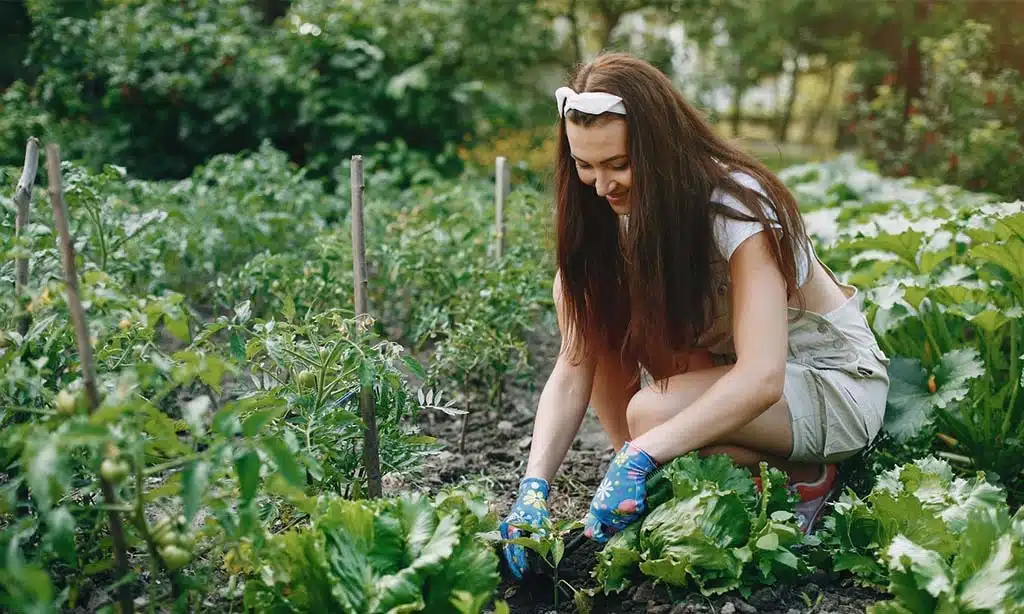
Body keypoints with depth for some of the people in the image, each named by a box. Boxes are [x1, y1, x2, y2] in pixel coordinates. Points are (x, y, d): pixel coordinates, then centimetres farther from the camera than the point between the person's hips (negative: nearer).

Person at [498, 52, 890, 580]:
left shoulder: (736, 205, -28)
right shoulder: (606, 215, -10)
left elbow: (761, 379, -38)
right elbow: (574, 366, -14)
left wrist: (640, 456, -44)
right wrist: (534, 485, -27)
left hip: (836, 383, -6)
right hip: (730, 371, 6)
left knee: (651, 412, -33)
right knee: (583, 295, -14)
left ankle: (799, 477, -6)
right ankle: (634, 480, -8)